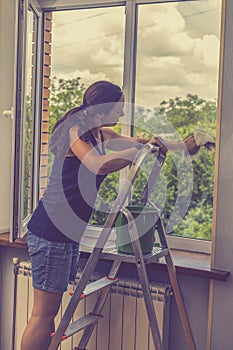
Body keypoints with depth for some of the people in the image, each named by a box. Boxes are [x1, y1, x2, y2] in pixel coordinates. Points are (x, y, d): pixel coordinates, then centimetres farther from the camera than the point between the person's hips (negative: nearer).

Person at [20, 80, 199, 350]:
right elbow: (100, 165, -30)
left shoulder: (101, 135, 14)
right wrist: (143, 148, -19)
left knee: (49, 311, 13)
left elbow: (138, 142, 25)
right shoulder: (75, 131, -13)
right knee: (43, 313, -6)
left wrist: (183, 145, 27)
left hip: (68, 233, 9)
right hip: (51, 231, -9)